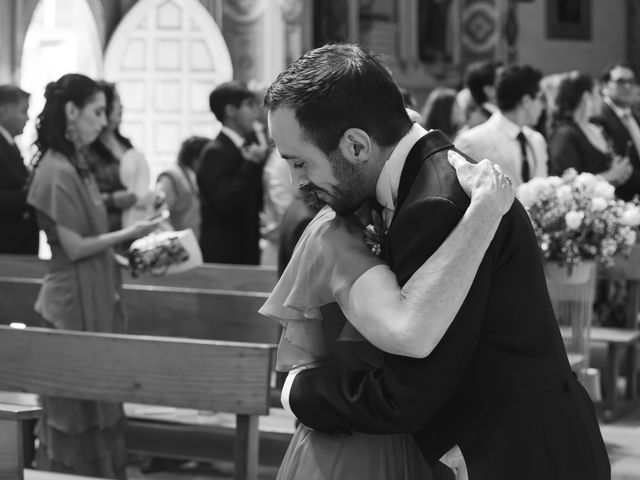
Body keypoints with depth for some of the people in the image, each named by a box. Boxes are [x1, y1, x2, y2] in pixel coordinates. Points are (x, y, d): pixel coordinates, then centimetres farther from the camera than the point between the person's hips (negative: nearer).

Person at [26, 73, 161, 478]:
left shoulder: (77, 165, 11)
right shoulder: (57, 172, -17)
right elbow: (74, 247, -17)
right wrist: (127, 234, -9)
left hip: (95, 301, 9)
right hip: (75, 306, -9)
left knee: (96, 410, 13)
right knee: (76, 413, 0)